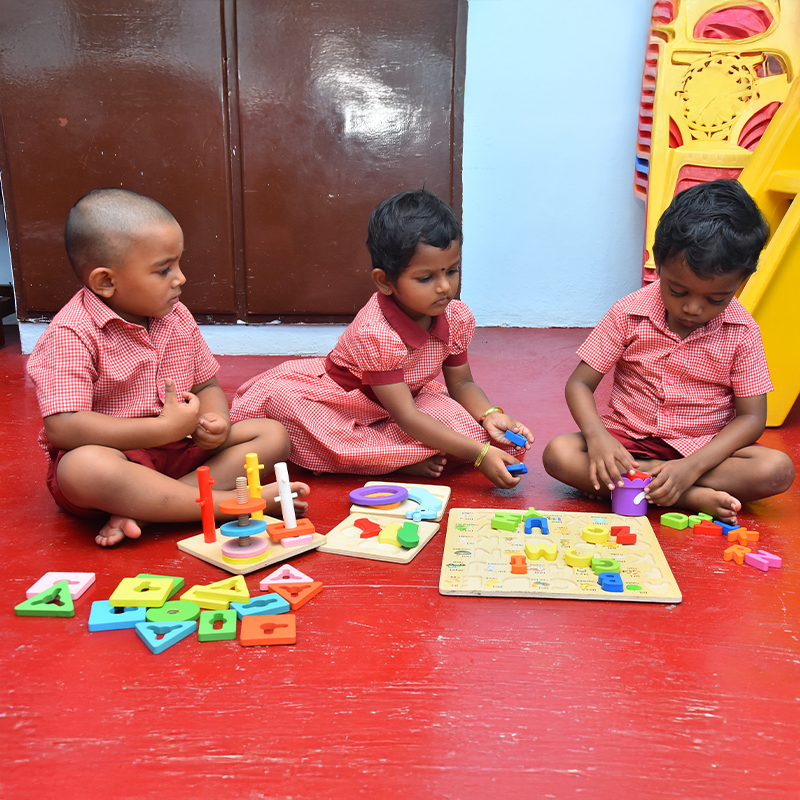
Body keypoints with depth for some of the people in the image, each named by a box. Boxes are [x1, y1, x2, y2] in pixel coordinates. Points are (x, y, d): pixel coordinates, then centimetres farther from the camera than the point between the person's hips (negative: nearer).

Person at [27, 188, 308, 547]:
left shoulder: (177, 317, 4)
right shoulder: (72, 335, -16)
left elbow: (206, 386, 13)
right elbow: (63, 428, -25)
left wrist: (216, 422, -12)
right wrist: (166, 428, -24)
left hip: (177, 449, 6)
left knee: (273, 435, -8)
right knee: (83, 469, -40)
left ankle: (143, 508, -24)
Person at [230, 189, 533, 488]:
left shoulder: (457, 318, -14)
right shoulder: (374, 333, -34)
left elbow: (462, 384, 1)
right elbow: (406, 416, -34)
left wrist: (489, 415, -22)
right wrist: (479, 453, -39)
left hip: (410, 394, 4)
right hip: (345, 402, -4)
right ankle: (404, 460, -27)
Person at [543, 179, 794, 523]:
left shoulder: (742, 332, -8)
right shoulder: (629, 314, -9)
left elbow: (751, 416, -7)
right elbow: (579, 383, -7)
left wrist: (693, 467, -24)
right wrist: (597, 437, -29)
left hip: (705, 449, 0)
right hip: (628, 441, 0)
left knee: (778, 469, -26)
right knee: (558, 453, -26)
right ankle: (694, 498, -26)